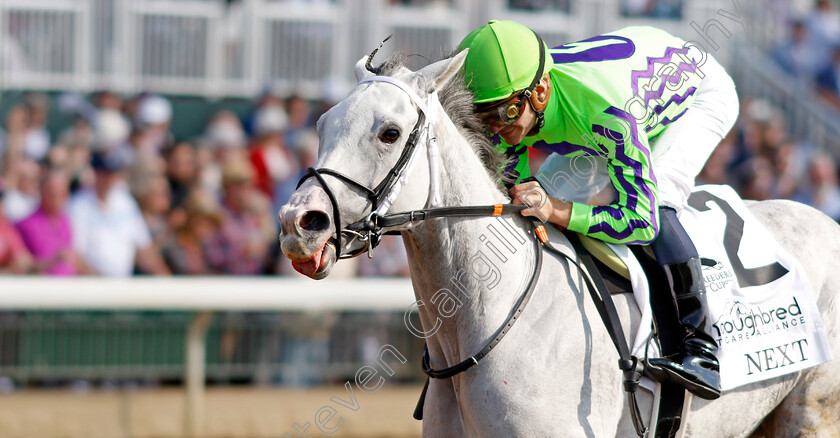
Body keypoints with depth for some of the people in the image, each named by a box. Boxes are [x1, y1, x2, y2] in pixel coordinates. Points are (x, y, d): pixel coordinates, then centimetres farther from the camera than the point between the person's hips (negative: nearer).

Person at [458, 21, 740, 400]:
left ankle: (702, 348, -29)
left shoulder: (606, 110, -47)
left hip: (700, 91, -7)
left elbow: (643, 221, -44)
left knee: (657, 203, -31)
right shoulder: (512, 99, -26)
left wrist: (556, 210, -54)